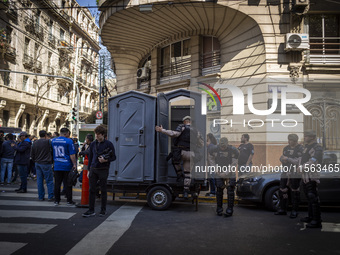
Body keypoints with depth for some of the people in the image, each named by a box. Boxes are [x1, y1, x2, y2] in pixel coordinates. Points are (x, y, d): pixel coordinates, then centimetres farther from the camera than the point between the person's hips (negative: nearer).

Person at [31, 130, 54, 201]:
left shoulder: (35, 143, 8)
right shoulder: (48, 141, -11)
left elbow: (32, 154, 14)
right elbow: (52, 151, -4)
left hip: (37, 163, 6)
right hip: (46, 163, -6)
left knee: (39, 180, 9)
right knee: (49, 180, 1)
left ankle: (41, 196, 13)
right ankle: (50, 196, 1)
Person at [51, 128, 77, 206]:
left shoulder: (53, 141, 7)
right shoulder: (69, 141, -9)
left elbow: (52, 153, 17)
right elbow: (72, 155, -12)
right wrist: (74, 164, -7)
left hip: (57, 166, 4)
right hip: (67, 165, -4)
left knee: (57, 183, 9)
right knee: (68, 184, 4)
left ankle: (56, 200, 13)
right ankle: (69, 201, 9)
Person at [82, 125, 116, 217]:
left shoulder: (108, 144, -4)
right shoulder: (93, 144, 10)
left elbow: (113, 157, -1)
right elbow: (90, 158, 16)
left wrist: (105, 160, -19)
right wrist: (89, 170, 13)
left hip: (103, 170, -4)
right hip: (93, 170, 4)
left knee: (103, 190, 5)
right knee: (92, 190, 2)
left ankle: (103, 210, 16)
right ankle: (91, 210, 8)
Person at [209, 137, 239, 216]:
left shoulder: (233, 150, -14)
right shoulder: (215, 149, -11)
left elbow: (234, 164, -11)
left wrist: (226, 173, -18)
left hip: (230, 174, -1)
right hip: (219, 174, 1)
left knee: (230, 191, -5)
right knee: (219, 191, 1)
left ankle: (230, 210, 3)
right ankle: (219, 209, 15)